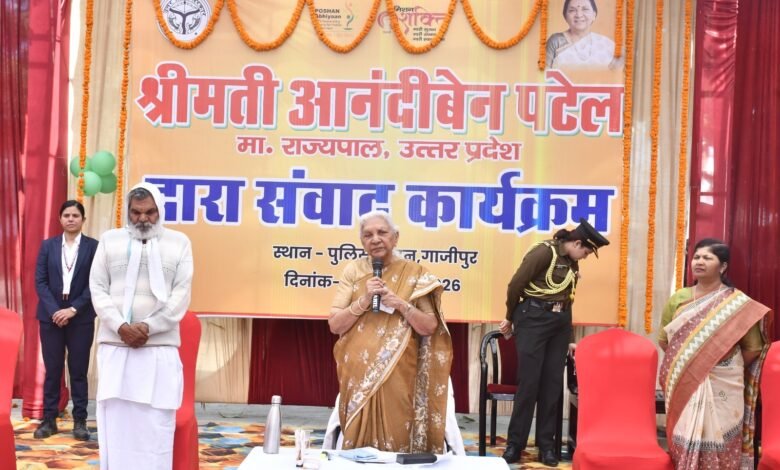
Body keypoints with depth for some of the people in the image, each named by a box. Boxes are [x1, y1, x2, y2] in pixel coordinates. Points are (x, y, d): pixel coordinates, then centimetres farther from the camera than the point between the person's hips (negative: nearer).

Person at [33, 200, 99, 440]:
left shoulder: (93, 247, 0)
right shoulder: (47, 245, 7)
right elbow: (40, 281, 1)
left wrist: (73, 309, -13)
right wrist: (54, 310, -11)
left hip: (81, 318, -1)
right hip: (51, 316, 2)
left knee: (79, 371, 3)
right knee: (52, 370, 5)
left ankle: (80, 420, 9)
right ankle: (49, 419, 12)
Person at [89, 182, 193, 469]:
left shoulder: (179, 243, 7)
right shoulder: (110, 240, 11)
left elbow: (182, 295, 1)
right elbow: (98, 289, 5)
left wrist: (148, 327, -10)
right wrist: (121, 326, -10)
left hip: (160, 348, -1)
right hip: (114, 346, 1)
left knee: (155, 423, -2)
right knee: (115, 419, 2)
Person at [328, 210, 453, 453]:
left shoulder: (414, 274, 0)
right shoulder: (354, 270, 3)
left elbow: (429, 327, -1)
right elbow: (334, 325, -1)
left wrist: (402, 304, -17)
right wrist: (363, 301, -16)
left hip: (398, 376, -1)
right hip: (358, 375, 1)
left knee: (396, 444, -5)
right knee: (357, 444, -1)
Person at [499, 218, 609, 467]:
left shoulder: (572, 263, 13)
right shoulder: (544, 251, -10)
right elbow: (516, 284, -9)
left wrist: (568, 338, 17)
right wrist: (511, 318, 3)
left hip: (561, 323, 7)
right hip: (534, 318, -7)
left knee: (552, 383, 6)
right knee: (528, 382, -5)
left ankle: (546, 444, 13)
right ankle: (515, 443, 5)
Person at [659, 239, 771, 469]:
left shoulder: (739, 303, -1)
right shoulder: (678, 299, 8)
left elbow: (753, 348, 0)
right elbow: (664, 339, 12)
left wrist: (727, 366, -1)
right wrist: (683, 363, 3)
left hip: (722, 386, -3)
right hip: (684, 384, 3)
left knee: (718, 444, -2)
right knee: (684, 442, 4)